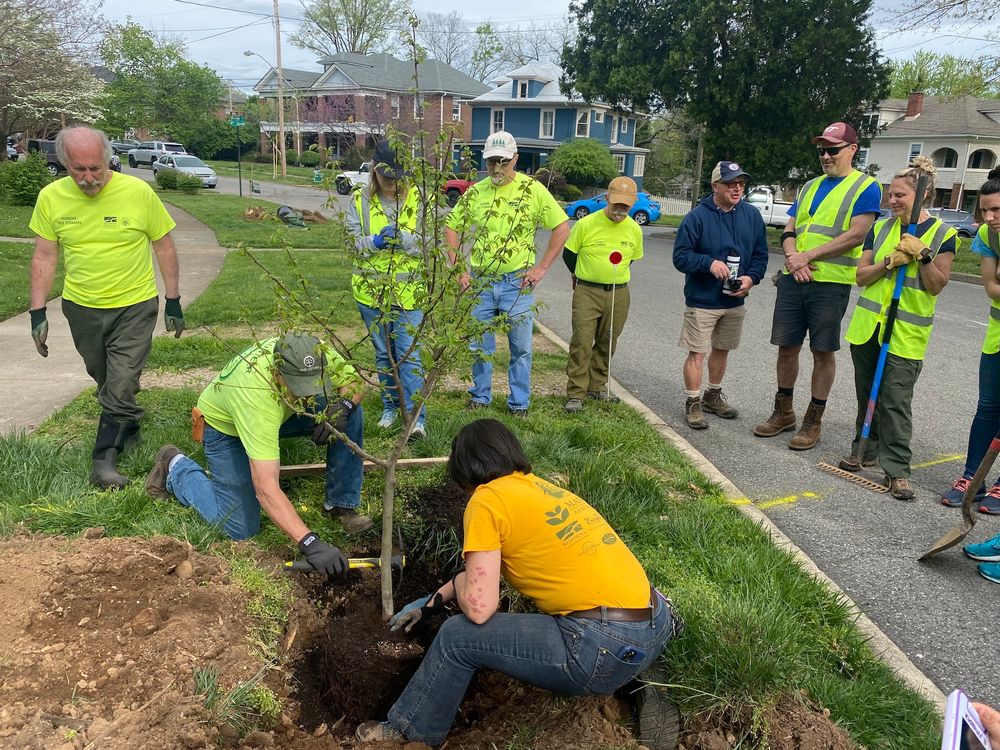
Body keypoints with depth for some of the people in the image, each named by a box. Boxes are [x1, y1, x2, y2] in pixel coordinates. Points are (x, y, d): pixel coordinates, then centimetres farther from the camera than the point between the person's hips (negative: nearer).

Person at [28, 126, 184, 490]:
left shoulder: (138, 191, -14)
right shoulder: (51, 197, -6)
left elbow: (164, 246, -3)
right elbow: (44, 257, 2)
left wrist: (173, 302, -2)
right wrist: (38, 313, -1)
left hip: (134, 306, -3)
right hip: (82, 309, 3)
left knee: (121, 387, -5)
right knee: (105, 381, 19)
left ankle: (105, 459, 7)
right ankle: (129, 429, 43)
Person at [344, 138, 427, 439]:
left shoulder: (416, 199, -3)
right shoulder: (360, 200, 2)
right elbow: (352, 241, -1)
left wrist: (401, 236, -26)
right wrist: (375, 241, -20)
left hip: (408, 290, -3)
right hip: (371, 290, 3)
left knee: (408, 355, -7)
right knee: (383, 354, 16)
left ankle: (417, 418, -5)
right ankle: (390, 406, 32)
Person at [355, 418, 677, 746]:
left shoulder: (487, 499, -6)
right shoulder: (538, 486, 18)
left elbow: (478, 608, -11)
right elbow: (490, 568, 31)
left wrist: (458, 582, 11)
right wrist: (431, 602, 39)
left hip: (607, 649, -8)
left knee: (457, 637, 3)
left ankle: (409, 733, 25)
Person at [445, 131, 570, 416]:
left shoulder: (532, 189, -6)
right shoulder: (475, 192, 3)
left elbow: (562, 227, -4)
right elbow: (451, 229, 12)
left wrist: (541, 268, -7)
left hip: (518, 283, -2)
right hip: (480, 283, 3)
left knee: (521, 347, 8)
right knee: (480, 346, 12)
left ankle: (519, 403, 22)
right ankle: (480, 397, 30)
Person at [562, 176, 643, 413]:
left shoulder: (634, 229, 1)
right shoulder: (587, 224, -10)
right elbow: (569, 253, 2)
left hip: (619, 295, 4)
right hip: (587, 293, -4)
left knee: (607, 344, 12)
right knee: (582, 342, -7)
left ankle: (597, 386, 27)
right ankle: (575, 393, -1)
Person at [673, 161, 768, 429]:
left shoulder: (752, 215, 3)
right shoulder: (698, 216, -12)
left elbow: (760, 254, 8)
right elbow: (680, 256, -12)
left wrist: (751, 277, -10)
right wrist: (709, 262, -28)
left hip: (735, 301, 5)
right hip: (702, 300, -5)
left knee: (722, 349, 18)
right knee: (697, 353, -2)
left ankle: (713, 396, 35)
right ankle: (693, 404, 11)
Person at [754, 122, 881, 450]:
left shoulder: (866, 187, -2)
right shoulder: (810, 186, 17)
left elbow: (856, 235, -13)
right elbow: (789, 230, 13)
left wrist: (808, 256, -14)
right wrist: (792, 256, -9)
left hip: (831, 282, -5)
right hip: (793, 279, 6)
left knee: (823, 352, 3)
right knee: (786, 347, 9)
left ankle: (813, 420, 15)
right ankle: (784, 412, 24)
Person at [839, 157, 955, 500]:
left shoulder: (943, 234, -2)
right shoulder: (880, 228, 7)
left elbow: (937, 286, -5)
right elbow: (861, 276, 4)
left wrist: (921, 255, -18)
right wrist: (890, 262, -13)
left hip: (907, 332, -4)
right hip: (868, 325, 4)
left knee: (896, 401, -8)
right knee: (867, 394, 13)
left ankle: (897, 468, 0)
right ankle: (866, 449, 29)